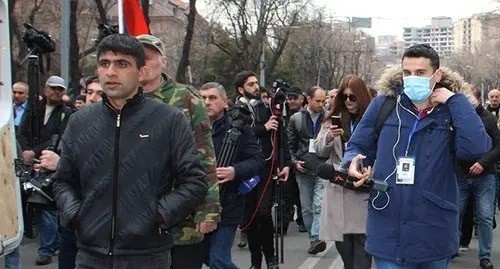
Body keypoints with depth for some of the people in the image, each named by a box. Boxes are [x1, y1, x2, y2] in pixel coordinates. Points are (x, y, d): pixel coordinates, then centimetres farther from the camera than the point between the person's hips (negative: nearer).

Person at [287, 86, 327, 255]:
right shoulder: (296, 119, 7)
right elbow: (290, 144, 11)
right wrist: (294, 161, 0)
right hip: (303, 170, 3)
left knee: (319, 205, -15)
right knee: (306, 208, 8)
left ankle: (316, 239, -19)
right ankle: (313, 238, 18)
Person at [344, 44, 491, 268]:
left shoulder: (452, 111, -1)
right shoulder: (383, 105, 0)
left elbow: (476, 148, -19)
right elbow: (356, 146, 9)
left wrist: (456, 99, -14)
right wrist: (355, 162, -14)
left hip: (435, 234, 1)